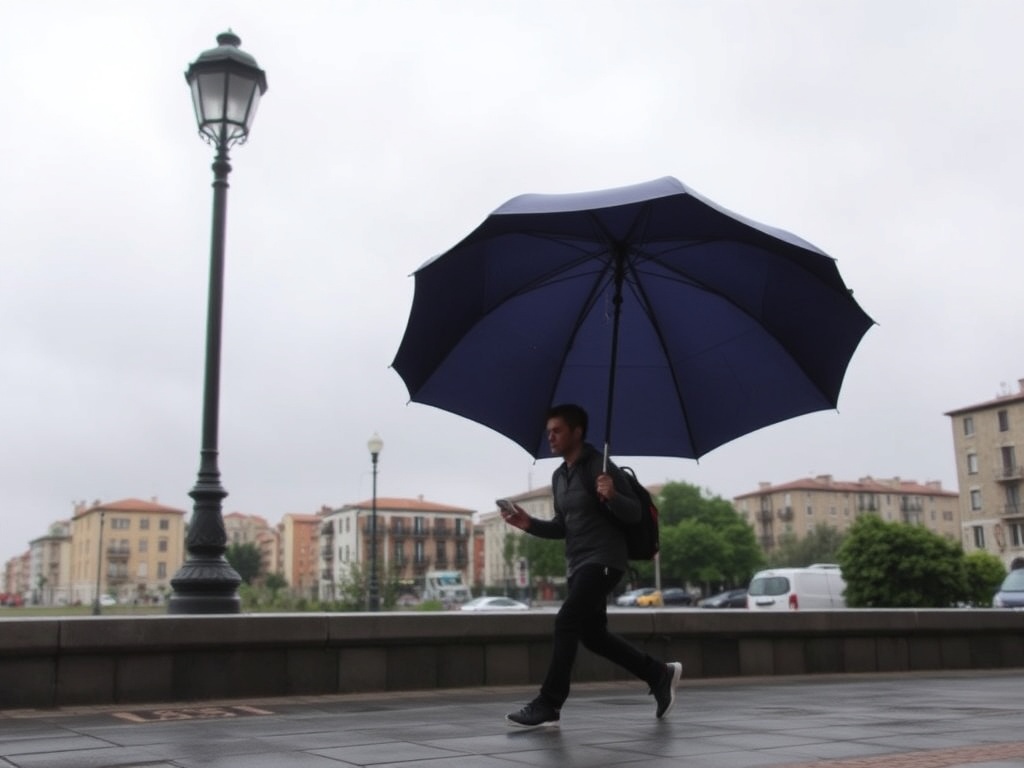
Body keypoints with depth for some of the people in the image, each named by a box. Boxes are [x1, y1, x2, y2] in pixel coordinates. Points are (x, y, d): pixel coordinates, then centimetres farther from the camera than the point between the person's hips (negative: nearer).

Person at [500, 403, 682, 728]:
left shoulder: (600, 466, -11)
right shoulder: (559, 476, 12)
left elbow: (634, 514, -14)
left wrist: (612, 496, -33)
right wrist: (529, 523, 3)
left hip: (603, 560, -9)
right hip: (577, 564, 9)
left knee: (566, 623, -18)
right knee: (592, 634, 12)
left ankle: (548, 706, -14)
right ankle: (660, 674, 26)